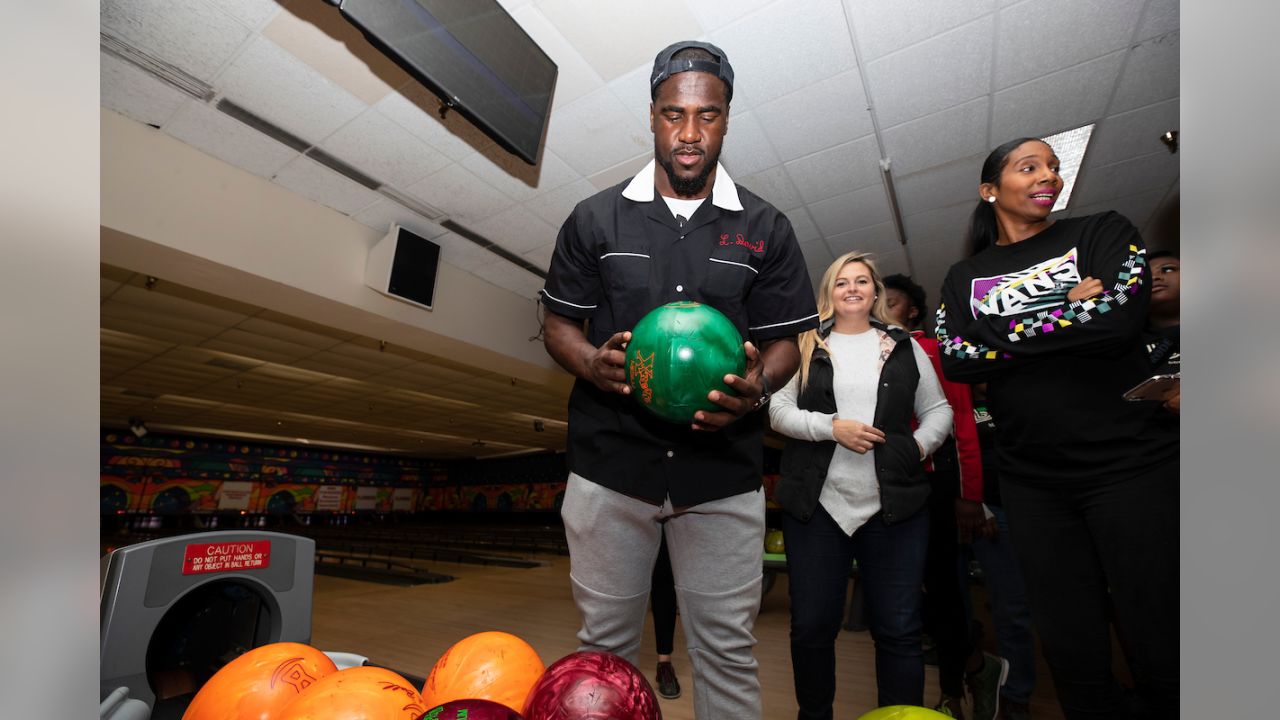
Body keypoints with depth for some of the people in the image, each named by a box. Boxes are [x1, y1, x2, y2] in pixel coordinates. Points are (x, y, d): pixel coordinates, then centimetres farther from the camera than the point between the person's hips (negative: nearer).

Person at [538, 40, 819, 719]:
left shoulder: (765, 228, 6)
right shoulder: (595, 218, 5)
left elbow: (784, 341, 6)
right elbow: (559, 324, 8)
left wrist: (756, 387, -16)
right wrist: (593, 364, -14)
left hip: (724, 474, 1)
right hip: (610, 465, 1)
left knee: (726, 650, 11)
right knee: (605, 644, 16)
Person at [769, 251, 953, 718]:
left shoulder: (905, 347, 12)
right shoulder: (806, 347, 6)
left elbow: (939, 410, 15)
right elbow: (777, 410, -1)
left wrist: (921, 444, -2)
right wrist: (832, 426, -13)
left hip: (894, 506, 1)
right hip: (816, 505, -1)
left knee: (899, 630, 9)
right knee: (811, 626, 9)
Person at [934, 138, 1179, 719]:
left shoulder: (1104, 233, 5)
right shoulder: (964, 279, 8)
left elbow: (1120, 319, -13)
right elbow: (957, 363, -7)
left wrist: (1005, 333, -10)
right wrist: (1071, 311, -10)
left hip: (1130, 466, -1)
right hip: (1032, 483, 2)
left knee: (1162, 642, 7)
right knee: (1072, 649, 11)